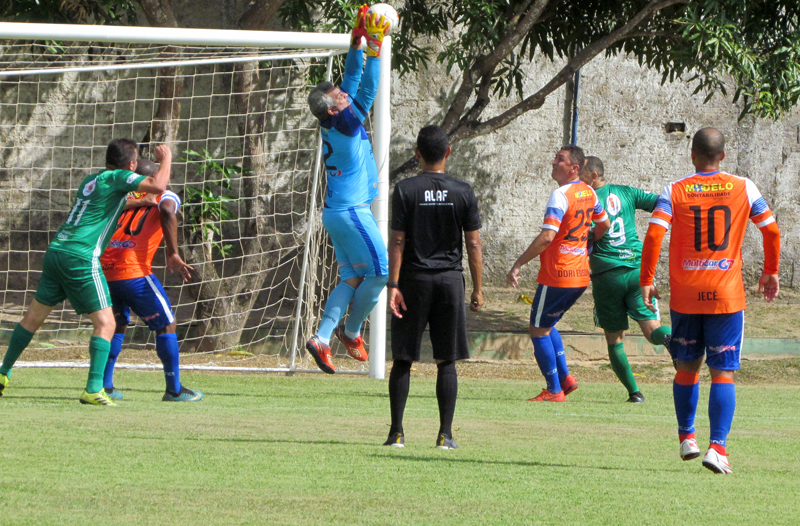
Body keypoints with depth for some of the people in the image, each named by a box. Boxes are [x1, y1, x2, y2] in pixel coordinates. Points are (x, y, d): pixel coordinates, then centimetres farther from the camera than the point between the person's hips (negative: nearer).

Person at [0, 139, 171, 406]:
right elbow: (158, 186, -17)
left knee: (34, 315, 20)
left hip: (56, 250, 8)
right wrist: (166, 159, 1)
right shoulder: (117, 178, -4)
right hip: (81, 257, -8)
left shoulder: (90, 180, 21)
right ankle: (94, 388, -14)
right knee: (105, 323, -4)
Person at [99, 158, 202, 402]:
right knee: (166, 326, 8)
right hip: (134, 272, -5)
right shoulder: (166, 197, 10)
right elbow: (168, 211, -14)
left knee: (117, 325, 24)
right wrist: (173, 254, -15)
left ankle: (104, 385, 21)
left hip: (104, 270, 5)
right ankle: (174, 389, 9)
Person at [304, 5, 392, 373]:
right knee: (380, 271, -2)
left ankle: (322, 338, -3)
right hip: (351, 211, -9)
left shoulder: (335, 122, 9)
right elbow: (366, 91, -19)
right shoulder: (343, 123, -14)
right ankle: (351, 332, 6)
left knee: (351, 279, 7)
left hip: (337, 213, 9)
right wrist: (374, 48, -18)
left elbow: (353, 80, 14)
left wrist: (358, 40, 12)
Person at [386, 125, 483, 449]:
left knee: (402, 360, 6)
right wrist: (478, 289, 7)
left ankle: (397, 432, 3)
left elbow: (397, 241, -7)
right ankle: (445, 434, 1)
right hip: (450, 279, 1)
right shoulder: (463, 192, 0)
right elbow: (474, 244, 1)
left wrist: (393, 285, -6)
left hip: (414, 280, -1)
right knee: (446, 362, 4)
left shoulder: (406, 190, -3)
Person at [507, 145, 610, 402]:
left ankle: (554, 390, 4)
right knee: (547, 325, 22)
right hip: (581, 275, 9)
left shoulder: (561, 195, -18)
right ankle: (564, 377, 13)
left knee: (538, 330, 3)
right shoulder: (588, 192, 8)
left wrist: (518, 265, -23)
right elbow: (603, 224, 23)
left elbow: (547, 237, -27)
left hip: (557, 275, -9)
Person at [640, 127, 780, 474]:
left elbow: (653, 235, -12)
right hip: (727, 295, -1)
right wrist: (770, 272, 19)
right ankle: (717, 446, -15)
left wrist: (646, 281, -4)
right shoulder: (743, 188, 1)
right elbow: (772, 231, 5)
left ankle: (686, 438, 28)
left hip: (685, 296, 1)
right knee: (723, 372, -2)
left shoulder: (674, 191, -1)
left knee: (687, 367, 19)